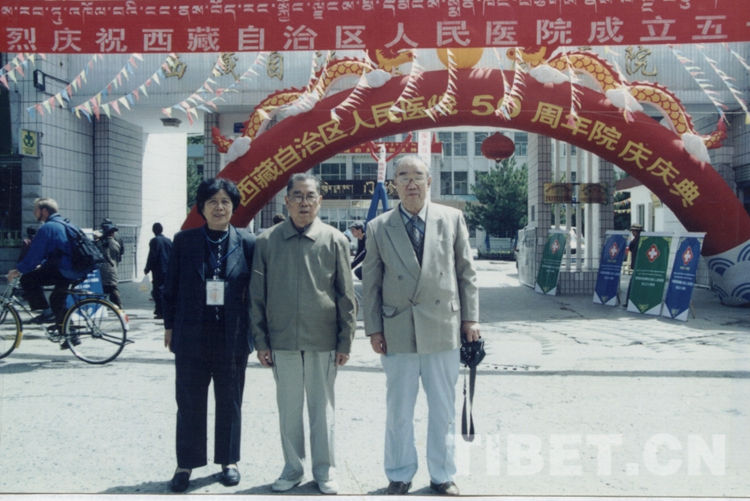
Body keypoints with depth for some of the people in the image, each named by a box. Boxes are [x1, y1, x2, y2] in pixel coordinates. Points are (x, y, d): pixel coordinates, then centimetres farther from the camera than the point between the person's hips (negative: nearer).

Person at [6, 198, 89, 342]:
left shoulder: (47, 228, -8)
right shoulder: (63, 225, 22)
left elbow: (34, 254, -10)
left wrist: (18, 270, 1)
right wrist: (40, 265, 28)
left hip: (63, 270, -9)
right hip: (78, 272, 9)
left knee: (27, 280, -2)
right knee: (56, 299, 24)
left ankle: (46, 312, 1)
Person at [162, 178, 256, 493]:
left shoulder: (248, 244, -1)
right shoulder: (184, 242, 1)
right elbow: (171, 287, 6)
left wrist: (256, 333, 0)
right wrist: (169, 326, 5)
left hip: (232, 337, 0)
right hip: (191, 337, 1)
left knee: (229, 402, 12)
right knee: (189, 403, 9)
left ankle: (228, 461, 27)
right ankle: (186, 464, 23)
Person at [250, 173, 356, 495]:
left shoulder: (334, 240, -2)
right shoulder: (267, 241, 1)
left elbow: (346, 296, 0)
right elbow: (257, 296, 4)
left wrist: (345, 341, -1)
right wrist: (261, 341, 2)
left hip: (322, 340, -1)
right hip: (282, 340, 1)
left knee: (322, 407, 10)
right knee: (288, 407, 11)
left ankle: (325, 470, 25)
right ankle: (292, 468, 27)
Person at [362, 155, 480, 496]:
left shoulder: (452, 219, 3)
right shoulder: (378, 227, 3)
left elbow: (466, 272, 5)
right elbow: (370, 283, 4)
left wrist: (470, 318, 2)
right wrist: (373, 329, 0)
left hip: (443, 328, 0)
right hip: (397, 331, 0)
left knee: (443, 409, 11)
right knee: (398, 410, 10)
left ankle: (442, 475, 28)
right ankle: (399, 476, 27)